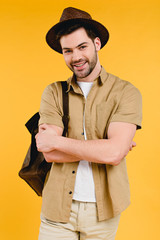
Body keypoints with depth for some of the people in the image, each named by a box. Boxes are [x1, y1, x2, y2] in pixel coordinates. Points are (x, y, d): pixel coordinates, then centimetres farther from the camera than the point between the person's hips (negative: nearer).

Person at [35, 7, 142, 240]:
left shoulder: (126, 92, -7)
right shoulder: (53, 93, -1)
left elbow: (114, 153, -20)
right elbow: (50, 154, -11)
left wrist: (57, 141, -14)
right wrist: (102, 148, -15)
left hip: (102, 211, 0)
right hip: (58, 206, 1)